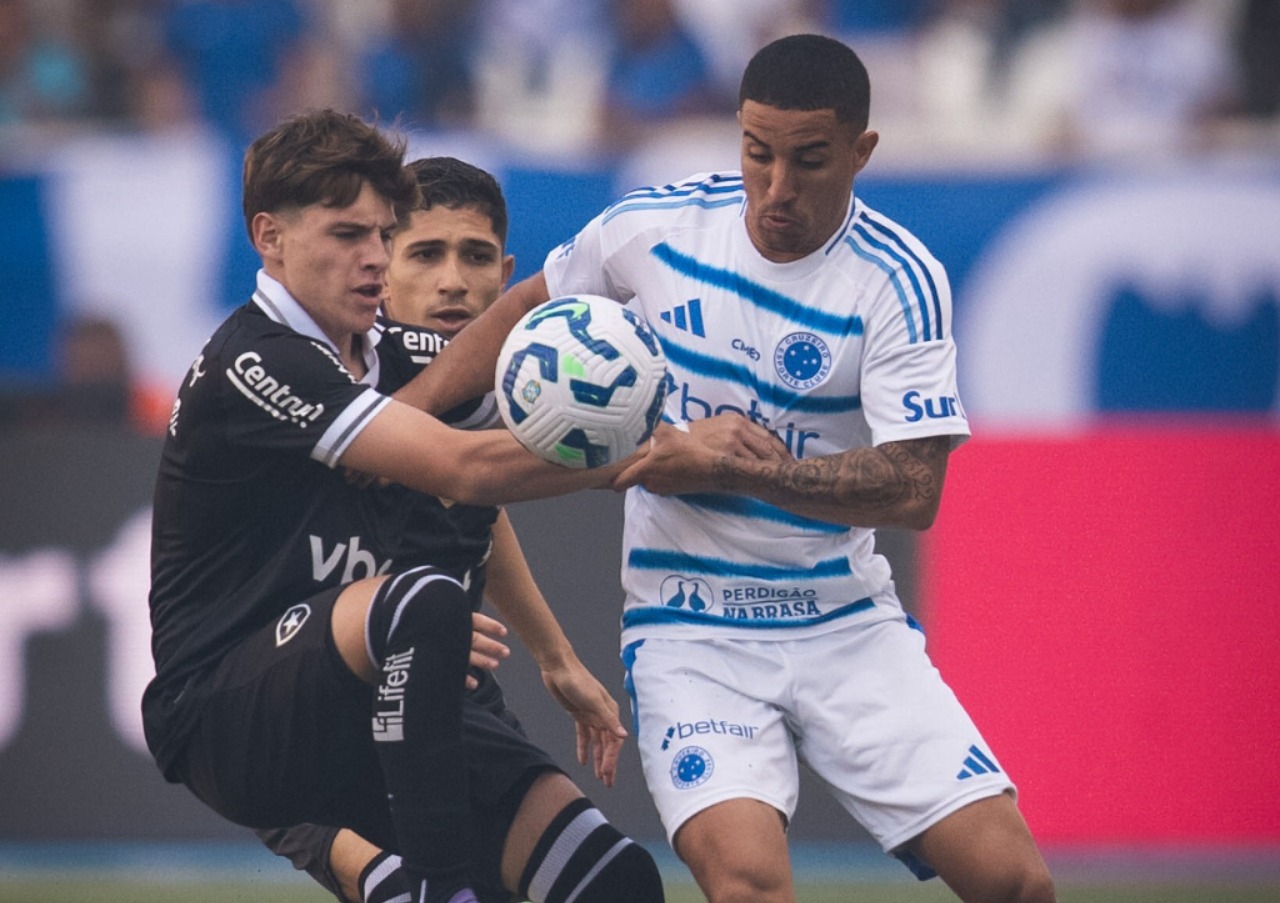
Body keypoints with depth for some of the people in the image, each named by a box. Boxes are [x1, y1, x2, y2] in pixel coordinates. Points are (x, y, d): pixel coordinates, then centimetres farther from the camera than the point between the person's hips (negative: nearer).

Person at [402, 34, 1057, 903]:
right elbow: (528, 308, 15)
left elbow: (913, 489, -19)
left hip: (847, 625, 1)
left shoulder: (900, 282, -11)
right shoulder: (654, 226, -5)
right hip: (690, 627, 0)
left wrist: (738, 470, -27)